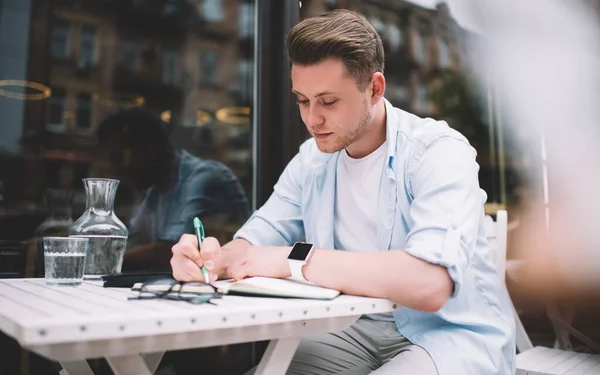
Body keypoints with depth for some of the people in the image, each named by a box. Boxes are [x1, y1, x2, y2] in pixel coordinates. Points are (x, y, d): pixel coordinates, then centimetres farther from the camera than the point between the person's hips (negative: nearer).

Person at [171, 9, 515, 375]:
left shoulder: (439, 151, -19)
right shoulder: (312, 159, 2)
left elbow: (430, 283, -33)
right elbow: (257, 240, 3)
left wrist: (294, 260, -31)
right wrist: (215, 259, -20)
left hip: (453, 333, -5)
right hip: (362, 327, 6)